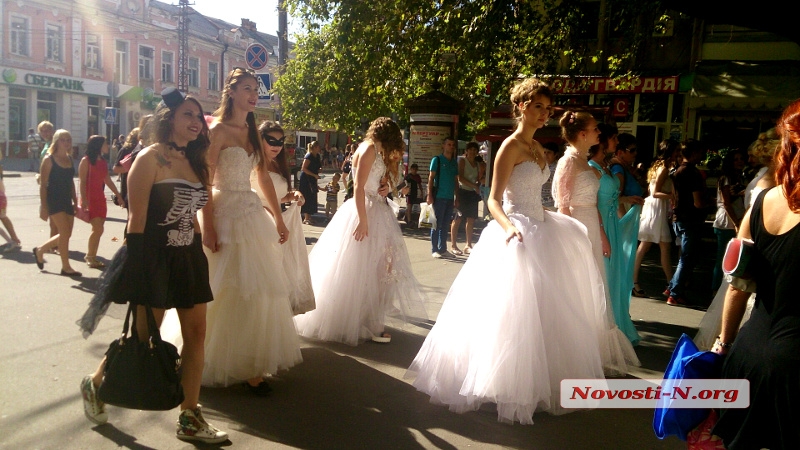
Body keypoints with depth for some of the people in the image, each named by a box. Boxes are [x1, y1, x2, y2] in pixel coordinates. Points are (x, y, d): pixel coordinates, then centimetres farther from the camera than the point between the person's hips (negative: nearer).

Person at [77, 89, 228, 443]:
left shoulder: (194, 162, 12)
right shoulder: (150, 158, -10)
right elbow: (136, 218, -14)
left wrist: (198, 255, 13)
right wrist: (135, 272, -17)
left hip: (188, 258, 7)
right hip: (155, 258, -7)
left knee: (196, 334, 3)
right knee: (144, 336, 4)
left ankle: (190, 419, 12)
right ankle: (94, 384, 33)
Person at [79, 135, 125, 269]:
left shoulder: (104, 162, 12)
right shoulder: (86, 160, -7)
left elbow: (108, 181, 18)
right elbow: (82, 181, -12)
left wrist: (119, 196, 17)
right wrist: (83, 200, -19)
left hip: (100, 198, 7)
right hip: (90, 199, -7)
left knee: (98, 229, 6)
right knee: (98, 229, -12)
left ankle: (91, 256, 15)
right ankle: (90, 256, 2)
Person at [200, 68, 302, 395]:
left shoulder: (253, 132, 13)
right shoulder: (218, 130, -8)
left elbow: (264, 178, 15)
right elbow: (204, 182, -13)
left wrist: (279, 220, 13)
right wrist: (208, 228, -19)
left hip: (253, 214, 7)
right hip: (225, 215, -7)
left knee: (258, 288, 8)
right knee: (230, 291, -2)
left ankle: (251, 362, 21)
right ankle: (228, 364, 12)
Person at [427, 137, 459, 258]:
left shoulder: (454, 162, 15)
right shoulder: (437, 160, -1)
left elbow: (456, 180, 17)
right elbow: (431, 177, -4)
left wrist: (456, 198, 13)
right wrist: (429, 195, -12)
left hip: (450, 198, 6)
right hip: (439, 197, -5)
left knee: (446, 225, 9)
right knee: (437, 224, -2)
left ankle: (443, 249, 16)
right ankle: (434, 250, 3)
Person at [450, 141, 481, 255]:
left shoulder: (477, 165, 17)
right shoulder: (462, 160, -3)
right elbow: (460, 178, -12)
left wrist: (478, 187, -2)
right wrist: (474, 185, -16)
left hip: (473, 193, 7)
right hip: (463, 191, -7)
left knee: (471, 220, 6)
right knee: (457, 219, -5)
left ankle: (468, 245, 13)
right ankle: (453, 245, -1)